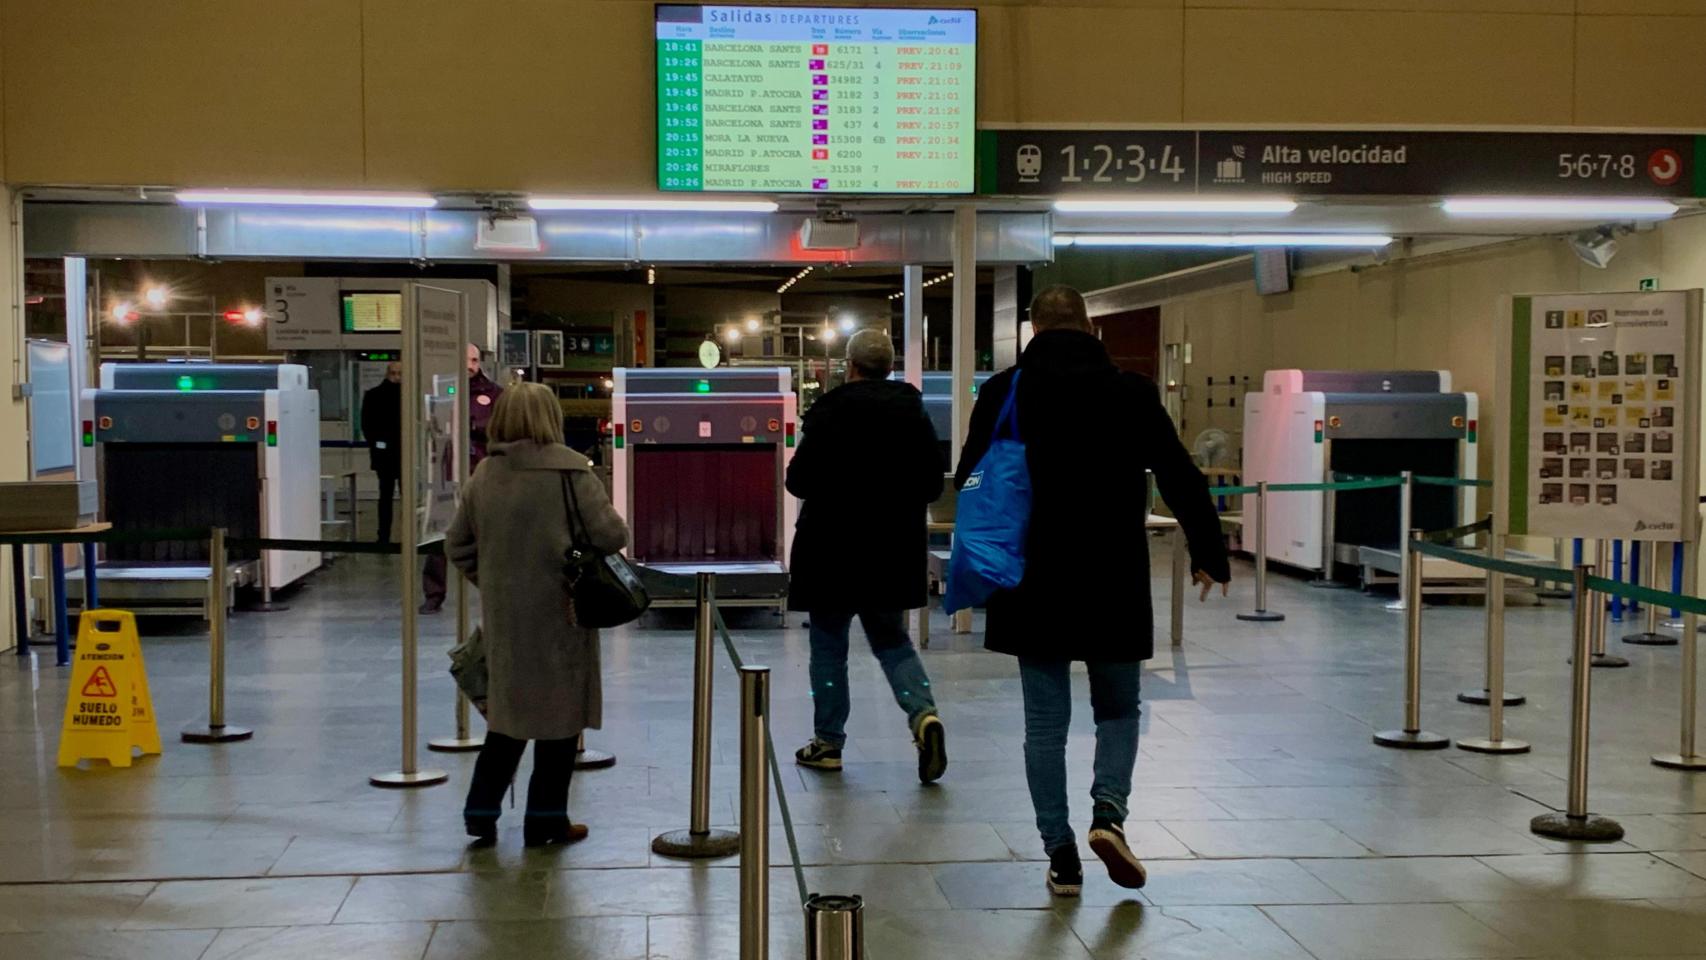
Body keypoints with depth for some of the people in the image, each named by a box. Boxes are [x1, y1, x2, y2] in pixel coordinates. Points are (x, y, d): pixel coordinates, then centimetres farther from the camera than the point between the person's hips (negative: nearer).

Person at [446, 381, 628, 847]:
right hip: (558, 613, -5)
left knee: (508, 709, 18)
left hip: (503, 615, 5)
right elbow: (611, 535, -16)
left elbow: (457, 544, 9)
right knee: (558, 712, 7)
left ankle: (481, 809, 19)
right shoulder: (570, 471, -13)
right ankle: (545, 819, 15)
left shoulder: (485, 475, 2)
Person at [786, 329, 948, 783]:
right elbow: (933, 483, 7)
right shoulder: (915, 413, 2)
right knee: (892, 640, 15)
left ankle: (828, 741, 14)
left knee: (828, 644, 9)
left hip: (833, 546, -4)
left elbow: (800, 480, -13)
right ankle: (923, 714, -9)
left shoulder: (830, 413, -14)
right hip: (894, 548, 4)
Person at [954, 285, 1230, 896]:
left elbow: (970, 485, 3)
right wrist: (1208, 554, 11)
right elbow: (1181, 480, -1)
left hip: (1032, 585, 0)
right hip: (1113, 583, 0)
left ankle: (1061, 857, 8)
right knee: (1119, 710, 16)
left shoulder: (1003, 394, -1)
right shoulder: (1131, 393, -3)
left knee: (1045, 723, 8)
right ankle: (1108, 811, -6)